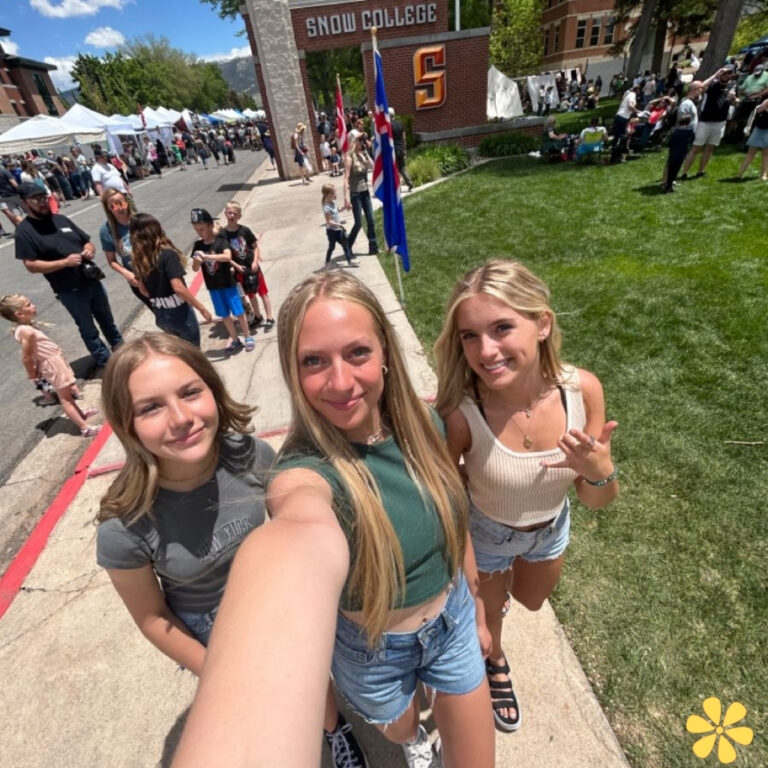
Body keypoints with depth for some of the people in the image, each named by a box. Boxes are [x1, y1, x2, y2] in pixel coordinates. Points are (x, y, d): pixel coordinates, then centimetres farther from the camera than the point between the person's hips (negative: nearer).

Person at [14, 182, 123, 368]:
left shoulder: (60, 219, 7)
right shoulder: (24, 230, -9)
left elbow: (87, 241, 15)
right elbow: (31, 266, -15)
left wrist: (90, 250, -9)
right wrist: (65, 262, -24)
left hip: (92, 280, 5)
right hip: (69, 290, -5)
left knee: (107, 320, 21)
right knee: (88, 330, 9)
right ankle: (107, 362, 21)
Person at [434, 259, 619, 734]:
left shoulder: (583, 390, -28)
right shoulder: (461, 414, -37)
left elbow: (598, 501, -14)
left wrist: (600, 472, -34)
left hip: (551, 530, 4)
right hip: (484, 536, -3)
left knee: (533, 601, 35)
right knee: (488, 611, 28)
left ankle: (505, 579, 71)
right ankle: (496, 663, 65)